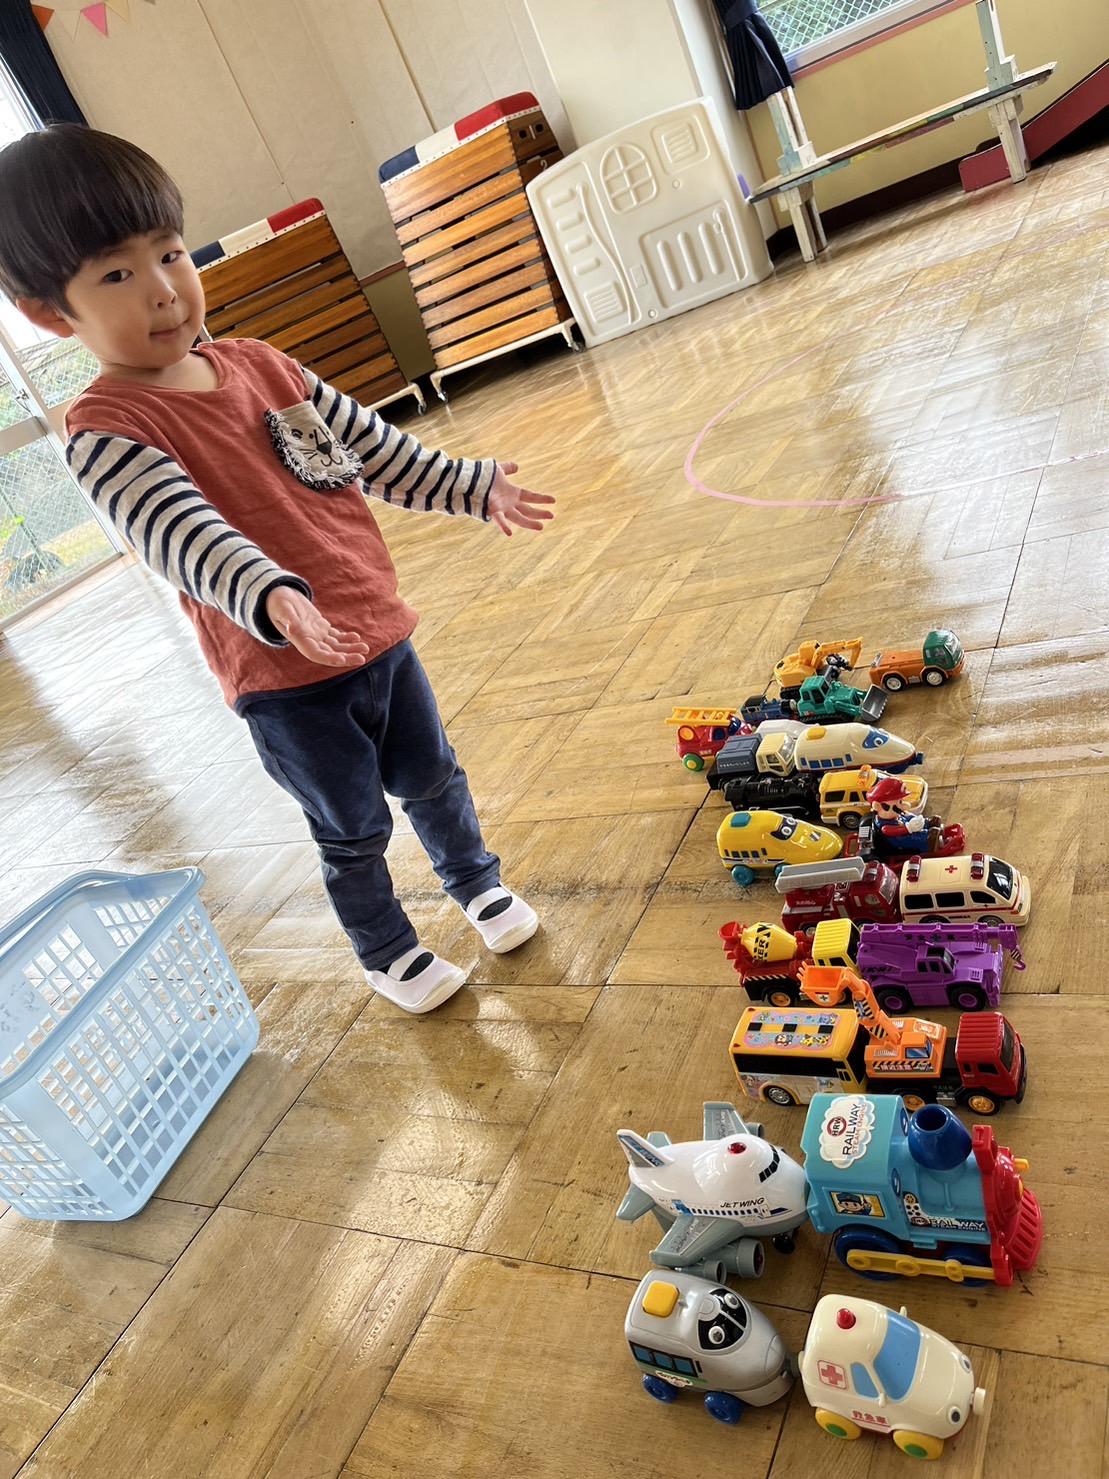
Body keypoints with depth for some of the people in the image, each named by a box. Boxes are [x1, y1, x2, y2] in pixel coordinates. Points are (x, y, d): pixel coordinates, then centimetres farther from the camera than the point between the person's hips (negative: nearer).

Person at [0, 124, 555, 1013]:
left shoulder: (257, 364, 4)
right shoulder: (106, 436, -17)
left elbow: (376, 451, 11)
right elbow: (187, 535, -33)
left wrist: (478, 488, 11)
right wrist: (271, 599, -50)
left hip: (378, 632, 6)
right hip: (286, 680, -5)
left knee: (432, 779, 22)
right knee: (354, 831, 12)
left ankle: (477, 882, 50)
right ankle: (388, 952, 40)